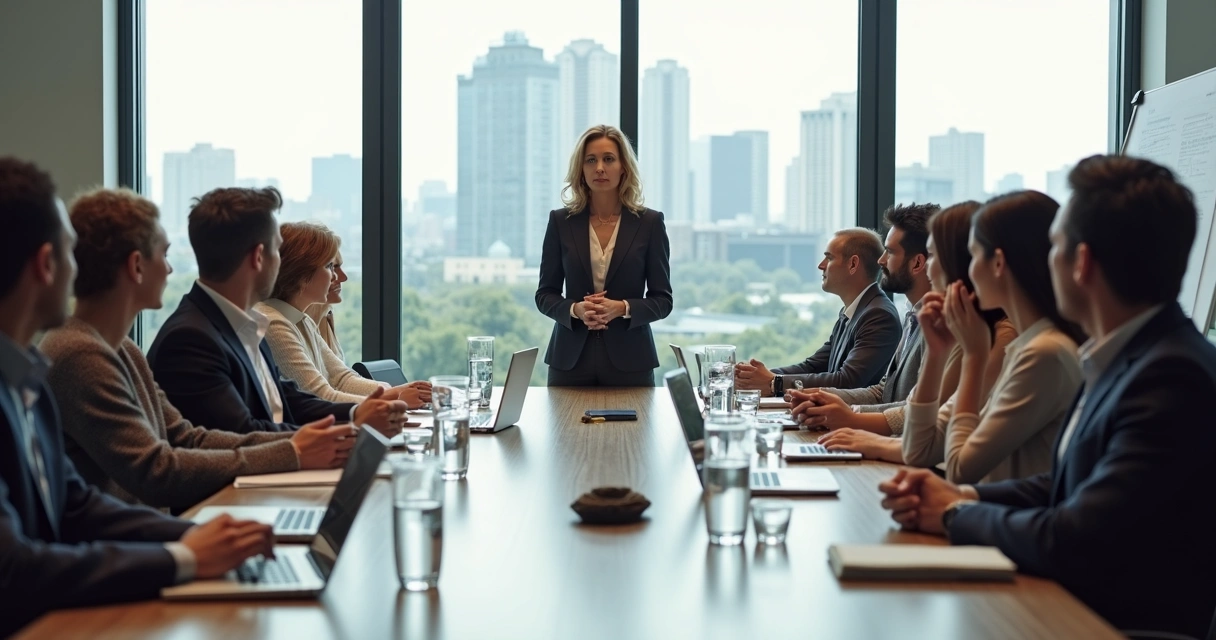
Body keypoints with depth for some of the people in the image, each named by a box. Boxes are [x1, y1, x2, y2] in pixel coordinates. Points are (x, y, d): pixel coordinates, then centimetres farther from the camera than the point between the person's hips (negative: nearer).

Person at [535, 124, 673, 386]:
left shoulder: (650, 222, 1)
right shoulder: (561, 221, 4)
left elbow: (662, 299, 2)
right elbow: (545, 294, 6)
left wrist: (622, 308, -16)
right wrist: (575, 309, -14)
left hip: (629, 362, -1)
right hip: (571, 359, 1)